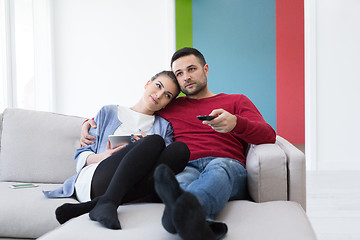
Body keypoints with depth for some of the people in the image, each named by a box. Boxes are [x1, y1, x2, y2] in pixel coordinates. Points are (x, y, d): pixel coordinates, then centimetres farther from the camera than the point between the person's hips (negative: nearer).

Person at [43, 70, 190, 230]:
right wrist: (102, 157, -5)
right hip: (93, 177, -2)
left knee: (180, 149, -27)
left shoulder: (164, 127, 27)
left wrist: (149, 151, -8)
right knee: (156, 141, -26)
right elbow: (81, 156, 18)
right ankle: (107, 204, -45)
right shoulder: (108, 113, 24)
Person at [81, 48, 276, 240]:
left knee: (218, 167, -39)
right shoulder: (169, 108, 30)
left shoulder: (236, 101, 25)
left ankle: (185, 208, -71)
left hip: (229, 165, -1)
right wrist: (92, 122, 22)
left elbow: (268, 136, 8)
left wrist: (235, 123, -14)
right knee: (183, 180, -37)